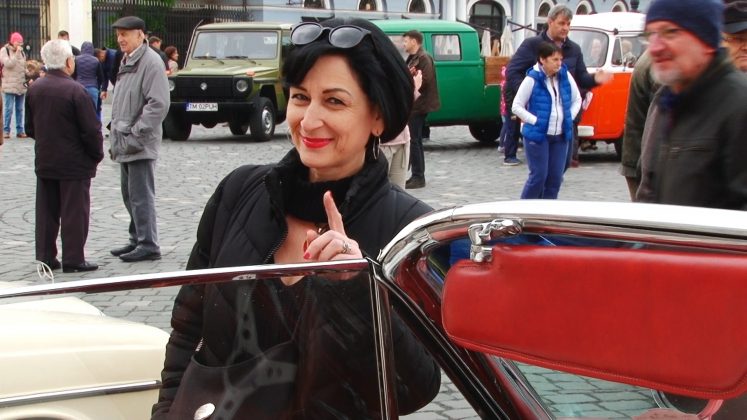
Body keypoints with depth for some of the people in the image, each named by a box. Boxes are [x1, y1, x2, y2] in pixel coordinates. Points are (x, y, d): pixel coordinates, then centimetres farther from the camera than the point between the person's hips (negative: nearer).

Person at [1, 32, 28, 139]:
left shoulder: (22, 52, 12)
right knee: (9, 109, -6)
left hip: (21, 85, 5)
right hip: (9, 85, -5)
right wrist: (17, 53, -17)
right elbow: (9, 64, -16)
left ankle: (20, 130, 12)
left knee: (20, 109, 7)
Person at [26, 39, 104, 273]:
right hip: (75, 163, -6)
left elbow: (30, 127, 11)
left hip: (44, 162, 6)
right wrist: (97, 154, -2)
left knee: (46, 212, 13)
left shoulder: (34, 89, 2)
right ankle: (73, 260, 4)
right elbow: (91, 129, -17)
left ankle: (46, 257, 17)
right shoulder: (75, 91, -18)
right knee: (74, 213, 2)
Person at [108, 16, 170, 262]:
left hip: (140, 145, -9)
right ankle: (137, 240, 24)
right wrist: (116, 136, 16)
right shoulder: (126, 62, 16)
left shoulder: (150, 62, -13)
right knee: (129, 195, 15)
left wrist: (135, 134, -19)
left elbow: (158, 105, -19)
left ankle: (148, 245, -2)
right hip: (125, 144, 9)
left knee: (141, 196, -7)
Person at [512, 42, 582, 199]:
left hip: (561, 136, 5)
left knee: (555, 178, 6)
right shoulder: (532, 79, -10)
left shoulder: (565, 75, 4)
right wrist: (535, 121, -11)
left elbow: (577, 100, 18)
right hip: (537, 135, -5)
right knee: (538, 176, -6)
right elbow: (516, 106, -6)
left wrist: (569, 119, 5)